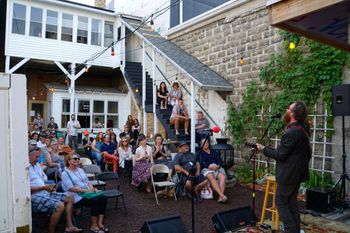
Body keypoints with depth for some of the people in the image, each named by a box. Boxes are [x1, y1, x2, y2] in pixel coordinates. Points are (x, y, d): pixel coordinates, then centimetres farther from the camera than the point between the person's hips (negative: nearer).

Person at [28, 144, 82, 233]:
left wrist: (50, 187, 6)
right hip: (34, 197, -10)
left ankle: (69, 226, 5)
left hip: (45, 193, 10)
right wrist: (44, 187, -19)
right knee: (60, 205, -28)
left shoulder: (37, 164, 17)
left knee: (69, 197, 7)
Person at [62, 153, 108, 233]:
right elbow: (71, 188, -13)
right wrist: (86, 190, -18)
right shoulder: (65, 173, -2)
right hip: (77, 197, -7)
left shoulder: (80, 170, 21)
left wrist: (92, 188, -2)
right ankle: (93, 226, -18)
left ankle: (100, 223, -17)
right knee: (95, 200, -31)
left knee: (103, 197, -20)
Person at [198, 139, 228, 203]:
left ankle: (220, 197, -42)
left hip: (217, 168, 3)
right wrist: (209, 166, -16)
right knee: (211, 177, -37)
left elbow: (220, 160, 15)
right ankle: (222, 195, -46)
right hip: (206, 169, -3)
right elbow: (201, 163, 0)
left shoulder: (214, 151, 27)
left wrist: (218, 166, -7)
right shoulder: (200, 153, 16)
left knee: (223, 176, -30)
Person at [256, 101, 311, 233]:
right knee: (292, 201, 18)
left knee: (281, 202, 3)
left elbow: (280, 155, -20)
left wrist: (263, 149, -10)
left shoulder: (291, 132, -25)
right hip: (297, 173, 9)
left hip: (288, 174, -9)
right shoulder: (303, 130, 5)